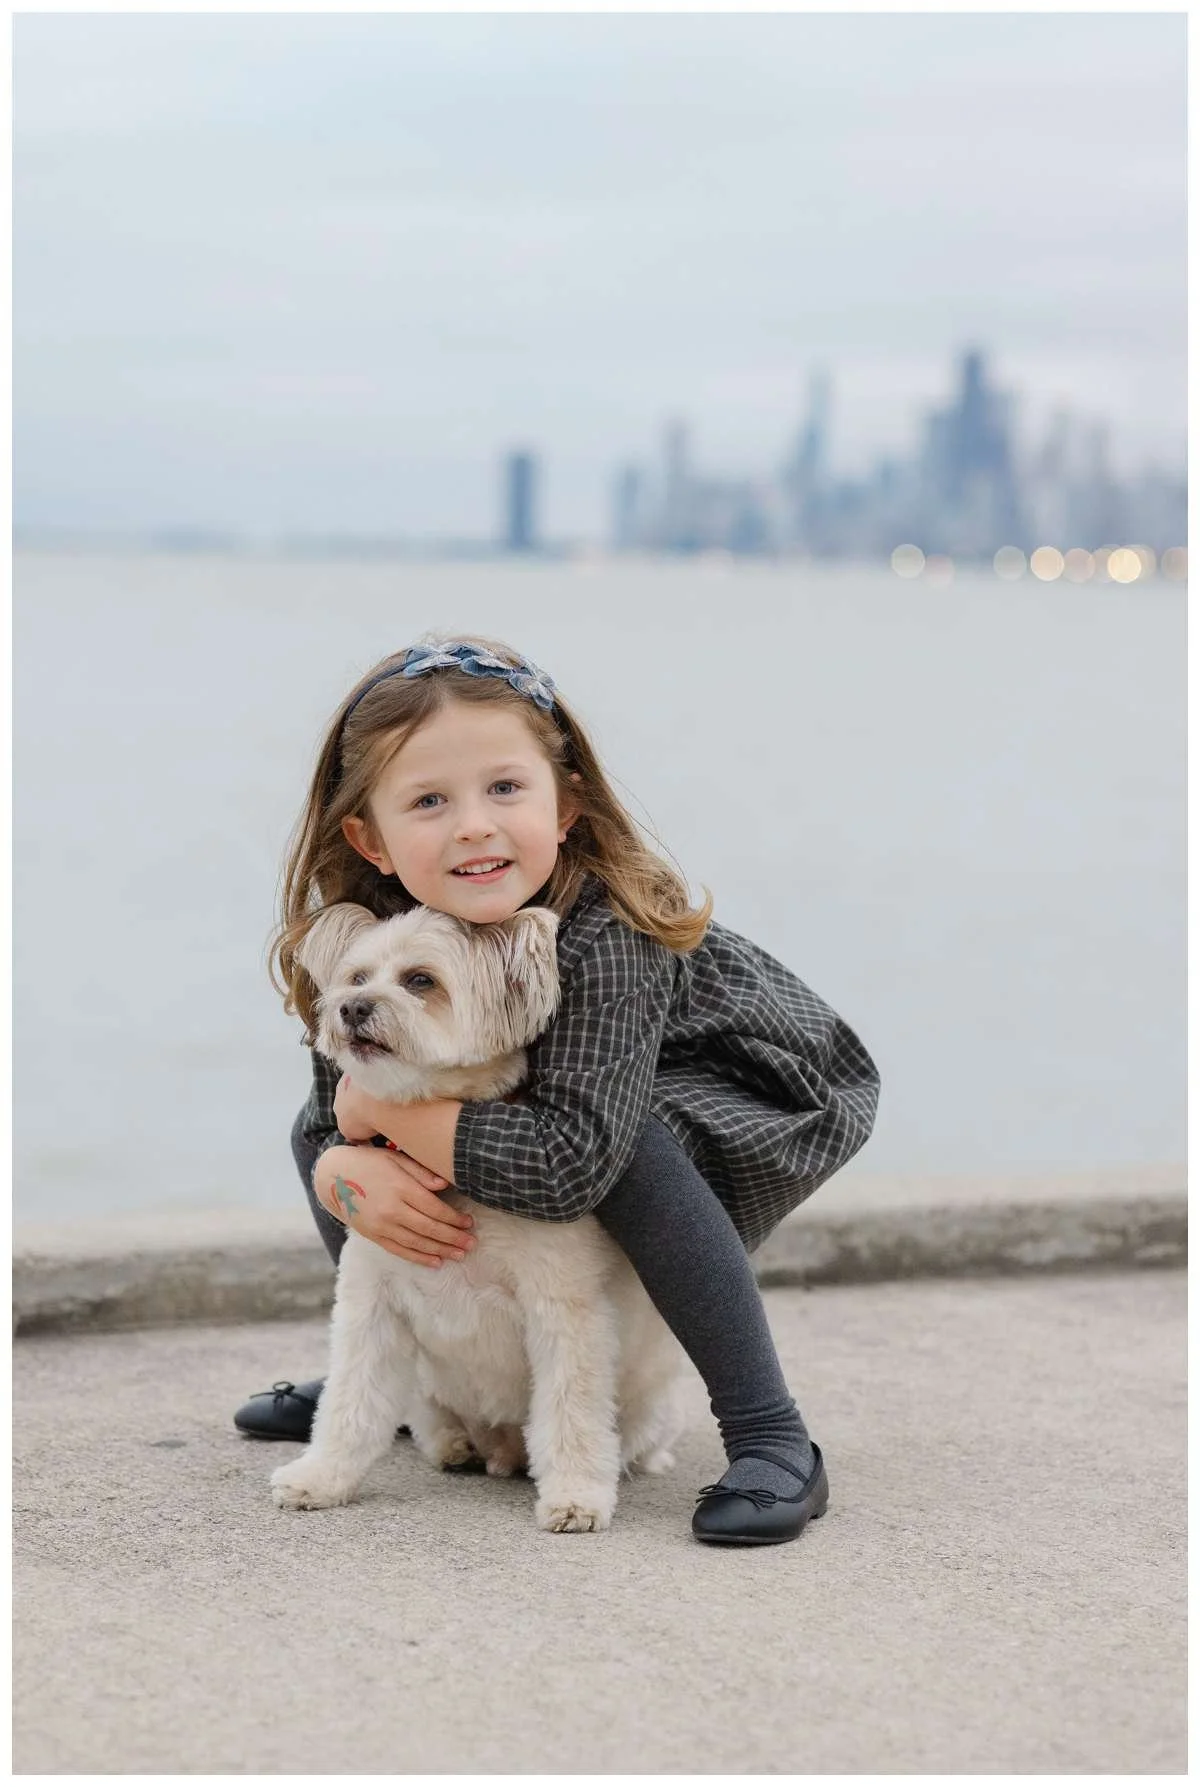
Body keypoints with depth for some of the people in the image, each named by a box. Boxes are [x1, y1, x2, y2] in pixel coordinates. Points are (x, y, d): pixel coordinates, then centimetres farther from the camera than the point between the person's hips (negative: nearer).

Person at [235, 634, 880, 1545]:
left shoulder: (608, 937, -38)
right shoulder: (367, 937, -19)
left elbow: (570, 1163, -45)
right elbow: (333, 1118, -9)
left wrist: (382, 1107, -34)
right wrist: (354, 1176, -33)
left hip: (752, 1106, -7)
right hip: (561, 1099, 7)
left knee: (628, 1144, -39)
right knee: (323, 1139, -1)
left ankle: (775, 1444, -30)